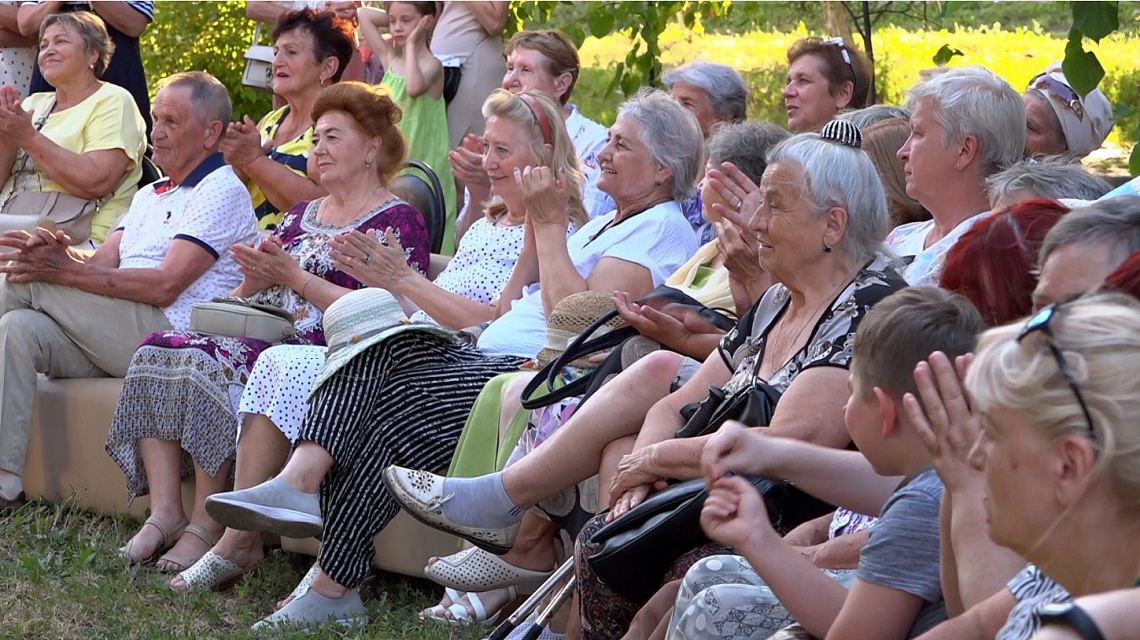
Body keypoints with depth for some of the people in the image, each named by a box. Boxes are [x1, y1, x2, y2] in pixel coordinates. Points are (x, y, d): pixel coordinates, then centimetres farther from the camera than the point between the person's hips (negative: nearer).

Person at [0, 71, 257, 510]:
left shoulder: (221, 190, -2)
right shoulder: (149, 196, 28)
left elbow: (165, 287, -15)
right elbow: (99, 266, 14)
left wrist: (66, 272, -18)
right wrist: (61, 255, -11)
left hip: (168, 334, -8)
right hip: (116, 337, 8)